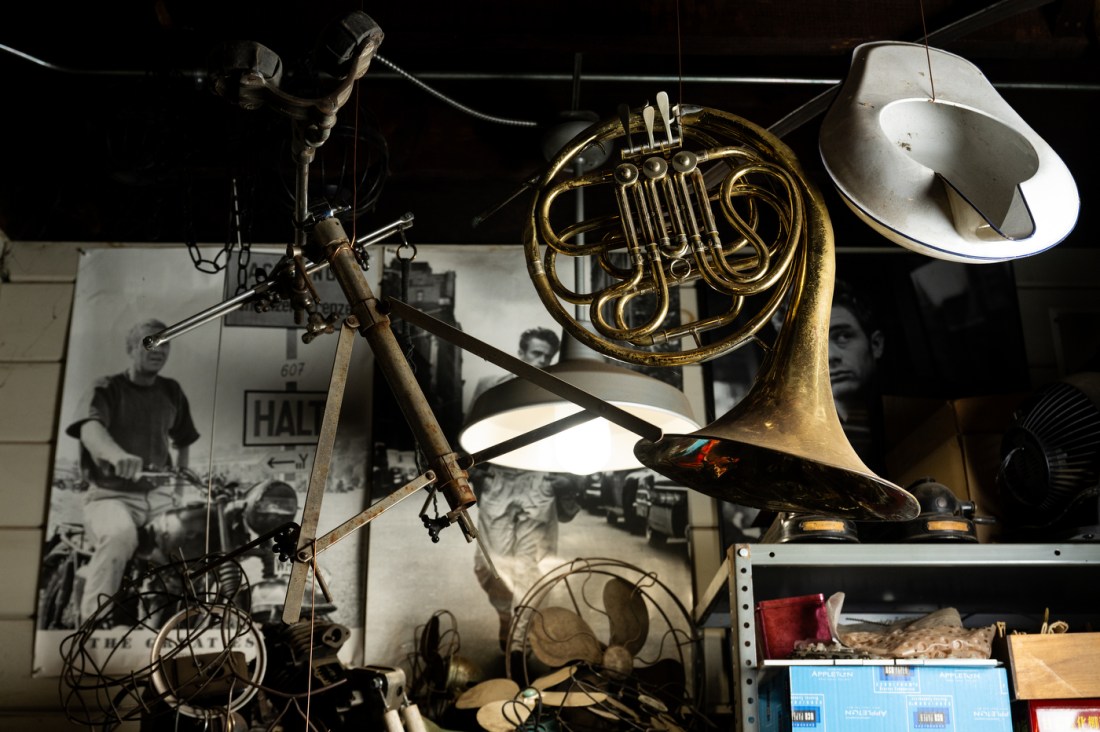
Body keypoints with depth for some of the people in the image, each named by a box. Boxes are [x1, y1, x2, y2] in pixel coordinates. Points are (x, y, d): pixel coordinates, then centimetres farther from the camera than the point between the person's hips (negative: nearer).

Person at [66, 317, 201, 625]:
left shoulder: (172, 391, 13)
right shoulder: (107, 388, -3)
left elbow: (183, 440, 27)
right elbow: (90, 428, -25)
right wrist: (115, 454, -47)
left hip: (158, 495, 5)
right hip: (111, 495, -4)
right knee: (120, 536, -38)